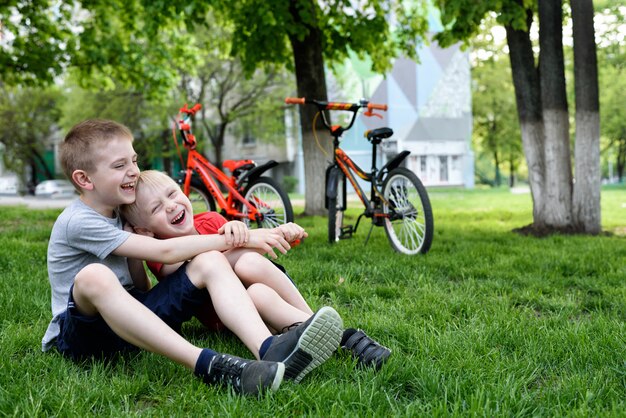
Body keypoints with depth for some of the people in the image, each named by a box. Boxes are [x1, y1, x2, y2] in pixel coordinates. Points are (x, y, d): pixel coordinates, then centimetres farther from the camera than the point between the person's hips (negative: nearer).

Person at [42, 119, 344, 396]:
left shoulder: (122, 216, 13)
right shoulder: (78, 222, -14)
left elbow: (142, 288, 6)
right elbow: (163, 251, -20)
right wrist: (237, 238, -16)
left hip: (129, 321, 7)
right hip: (78, 335, -6)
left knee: (210, 261, -13)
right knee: (94, 277, -41)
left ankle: (269, 350, -40)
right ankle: (206, 365, -51)